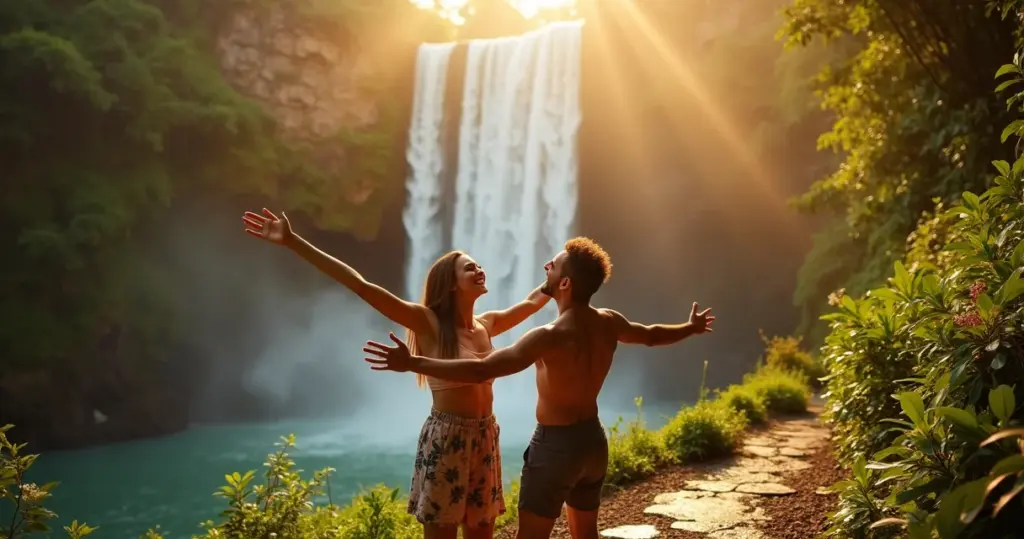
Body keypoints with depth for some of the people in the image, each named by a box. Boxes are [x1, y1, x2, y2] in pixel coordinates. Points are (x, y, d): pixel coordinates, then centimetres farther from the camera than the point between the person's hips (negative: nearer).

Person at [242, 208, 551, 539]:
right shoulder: (428, 323, -10)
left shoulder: (486, 325, 7)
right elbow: (361, 286, -18)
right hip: (445, 438, -6)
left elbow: (533, 302, 25)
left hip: (485, 437, 6)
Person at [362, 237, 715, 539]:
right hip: (593, 439, 7)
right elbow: (651, 335, 17)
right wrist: (691, 327, 38)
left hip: (557, 444, -7)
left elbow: (481, 371, -33)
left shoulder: (551, 337, -25)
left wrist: (412, 363, -33)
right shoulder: (608, 323, -3)